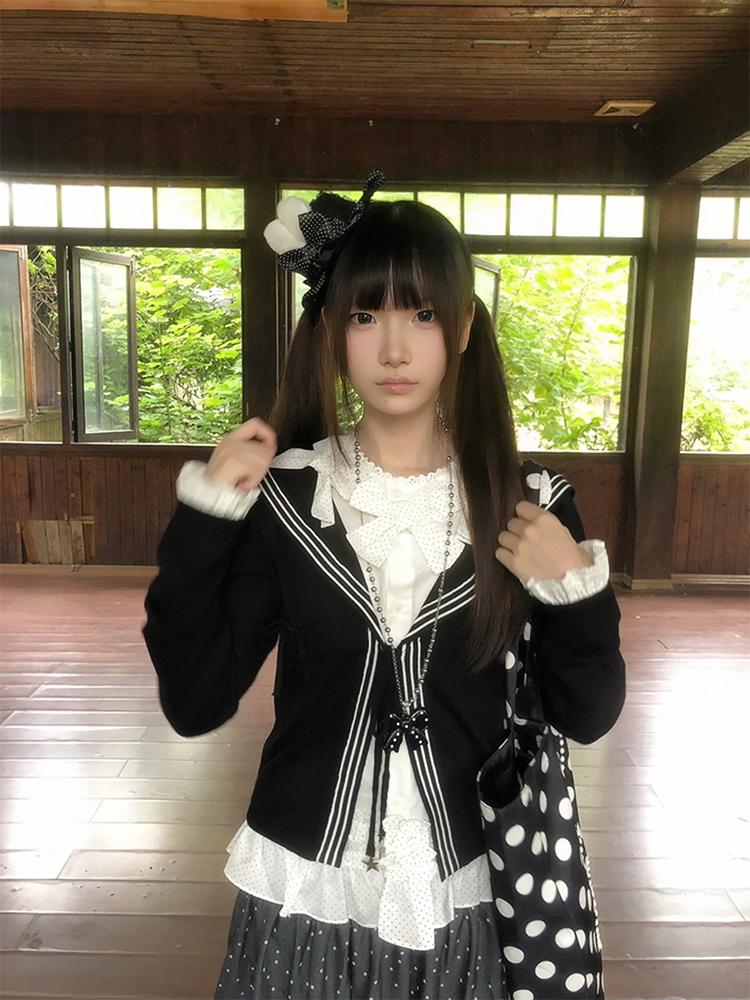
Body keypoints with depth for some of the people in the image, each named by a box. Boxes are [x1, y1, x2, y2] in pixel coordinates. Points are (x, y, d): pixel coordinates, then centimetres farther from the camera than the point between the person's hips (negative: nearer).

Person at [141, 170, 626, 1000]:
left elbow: (586, 717, -3)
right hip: (303, 889, 0)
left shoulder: (530, 503, -9)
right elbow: (194, 704, -11)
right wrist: (203, 519, -18)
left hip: (463, 895, 1)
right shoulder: (280, 495, -10)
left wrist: (576, 591, -19)